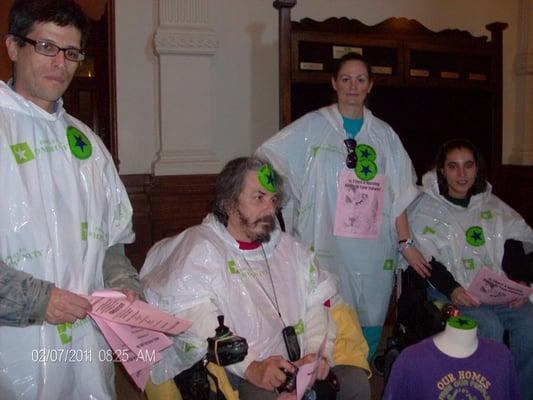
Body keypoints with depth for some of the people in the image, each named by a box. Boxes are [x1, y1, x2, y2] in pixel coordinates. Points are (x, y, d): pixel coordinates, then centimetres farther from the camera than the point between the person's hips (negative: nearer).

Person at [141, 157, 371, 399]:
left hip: (297, 362, 6)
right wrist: (250, 367, -27)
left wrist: (317, 351, -8)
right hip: (234, 373, -6)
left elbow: (318, 303, 12)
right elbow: (194, 319, -17)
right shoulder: (200, 249, -3)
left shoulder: (291, 249, 18)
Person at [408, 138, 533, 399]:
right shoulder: (425, 209, 4)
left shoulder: (492, 206, 19)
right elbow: (427, 260, -6)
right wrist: (452, 289, -22)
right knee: (489, 327, -29)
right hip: (452, 293, -4)